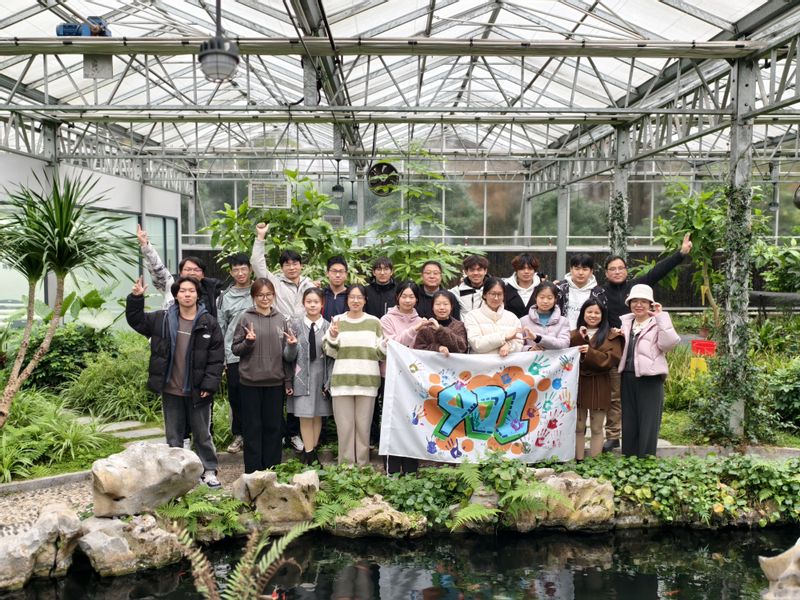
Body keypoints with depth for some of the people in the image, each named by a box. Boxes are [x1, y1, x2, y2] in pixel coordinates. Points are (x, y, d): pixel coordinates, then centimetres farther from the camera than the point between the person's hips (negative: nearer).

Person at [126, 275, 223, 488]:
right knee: (173, 436, 13)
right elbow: (135, 320, 10)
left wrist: (209, 385, -12)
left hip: (197, 390, -2)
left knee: (202, 434, 10)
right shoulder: (162, 319, 0)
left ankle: (209, 471, 23)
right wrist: (136, 298, -7)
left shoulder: (209, 323, -7)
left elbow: (217, 357, -7)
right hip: (171, 390, 2)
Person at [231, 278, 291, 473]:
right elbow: (235, 348, 1)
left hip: (275, 382, 3)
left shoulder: (281, 319, 7)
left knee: (273, 427, 9)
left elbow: (285, 352, 12)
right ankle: (253, 471, 13)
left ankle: (273, 469, 19)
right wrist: (248, 342, -19)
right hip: (251, 381, -2)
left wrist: (288, 380, 9)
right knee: (253, 428, 5)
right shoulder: (246, 318, -2)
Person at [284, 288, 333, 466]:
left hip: (321, 377, 1)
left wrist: (328, 383, 0)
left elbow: (331, 357, 4)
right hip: (302, 377, -1)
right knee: (305, 416, -1)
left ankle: (312, 451, 20)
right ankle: (310, 455, 6)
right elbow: (288, 357, 0)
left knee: (318, 415, 8)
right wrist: (291, 345, -22)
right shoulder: (295, 324, -1)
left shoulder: (328, 327, 1)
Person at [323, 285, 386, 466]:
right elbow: (329, 352, 5)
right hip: (342, 380, 0)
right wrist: (332, 337, -14)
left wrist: (386, 346, -12)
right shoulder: (337, 321, 8)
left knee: (364, 425, 4)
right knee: (344, 425, 2)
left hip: (367, 380, 0)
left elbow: (380, 353, 9)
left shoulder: (374, 322, 8)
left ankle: (363, 465, 14)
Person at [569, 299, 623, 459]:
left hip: (600, 386, -2)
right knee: (578, 428, 5)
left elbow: (612, 359, -10)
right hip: (578, 384, 2)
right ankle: (578, 462, 11)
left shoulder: (611, 335, 4)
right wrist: (580, 338, -15)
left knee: (597, 429, 5)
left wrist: (590, 352, -19)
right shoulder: (574, 335, 11)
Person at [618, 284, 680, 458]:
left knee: (648, 424, -2)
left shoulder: (658, 322, -1)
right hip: (628, 377, 6)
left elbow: (669, 344, -18)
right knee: (628, 423, 11)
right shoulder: (624, 321, 15)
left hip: (650, 378, -5)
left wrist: (661, 317, -18)